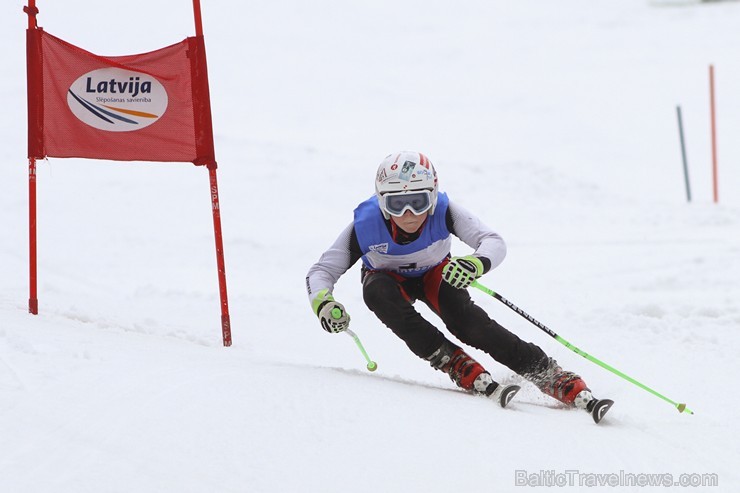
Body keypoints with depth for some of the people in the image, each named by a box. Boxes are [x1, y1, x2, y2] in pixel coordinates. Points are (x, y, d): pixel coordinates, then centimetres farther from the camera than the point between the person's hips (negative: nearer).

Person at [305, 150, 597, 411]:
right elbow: (321, 272, -25)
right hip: (389, 278, 0)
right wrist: (322, 303, -47)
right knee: (378, 293, -35)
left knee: (465, 319, -29)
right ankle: (459, 367, -33)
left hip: (434, 274, 0)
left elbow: (494, 243, -35)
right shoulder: (365, 226, -34)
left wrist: (475, 264, -58)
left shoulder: (443, 211, -33)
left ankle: (547, 375, -27)